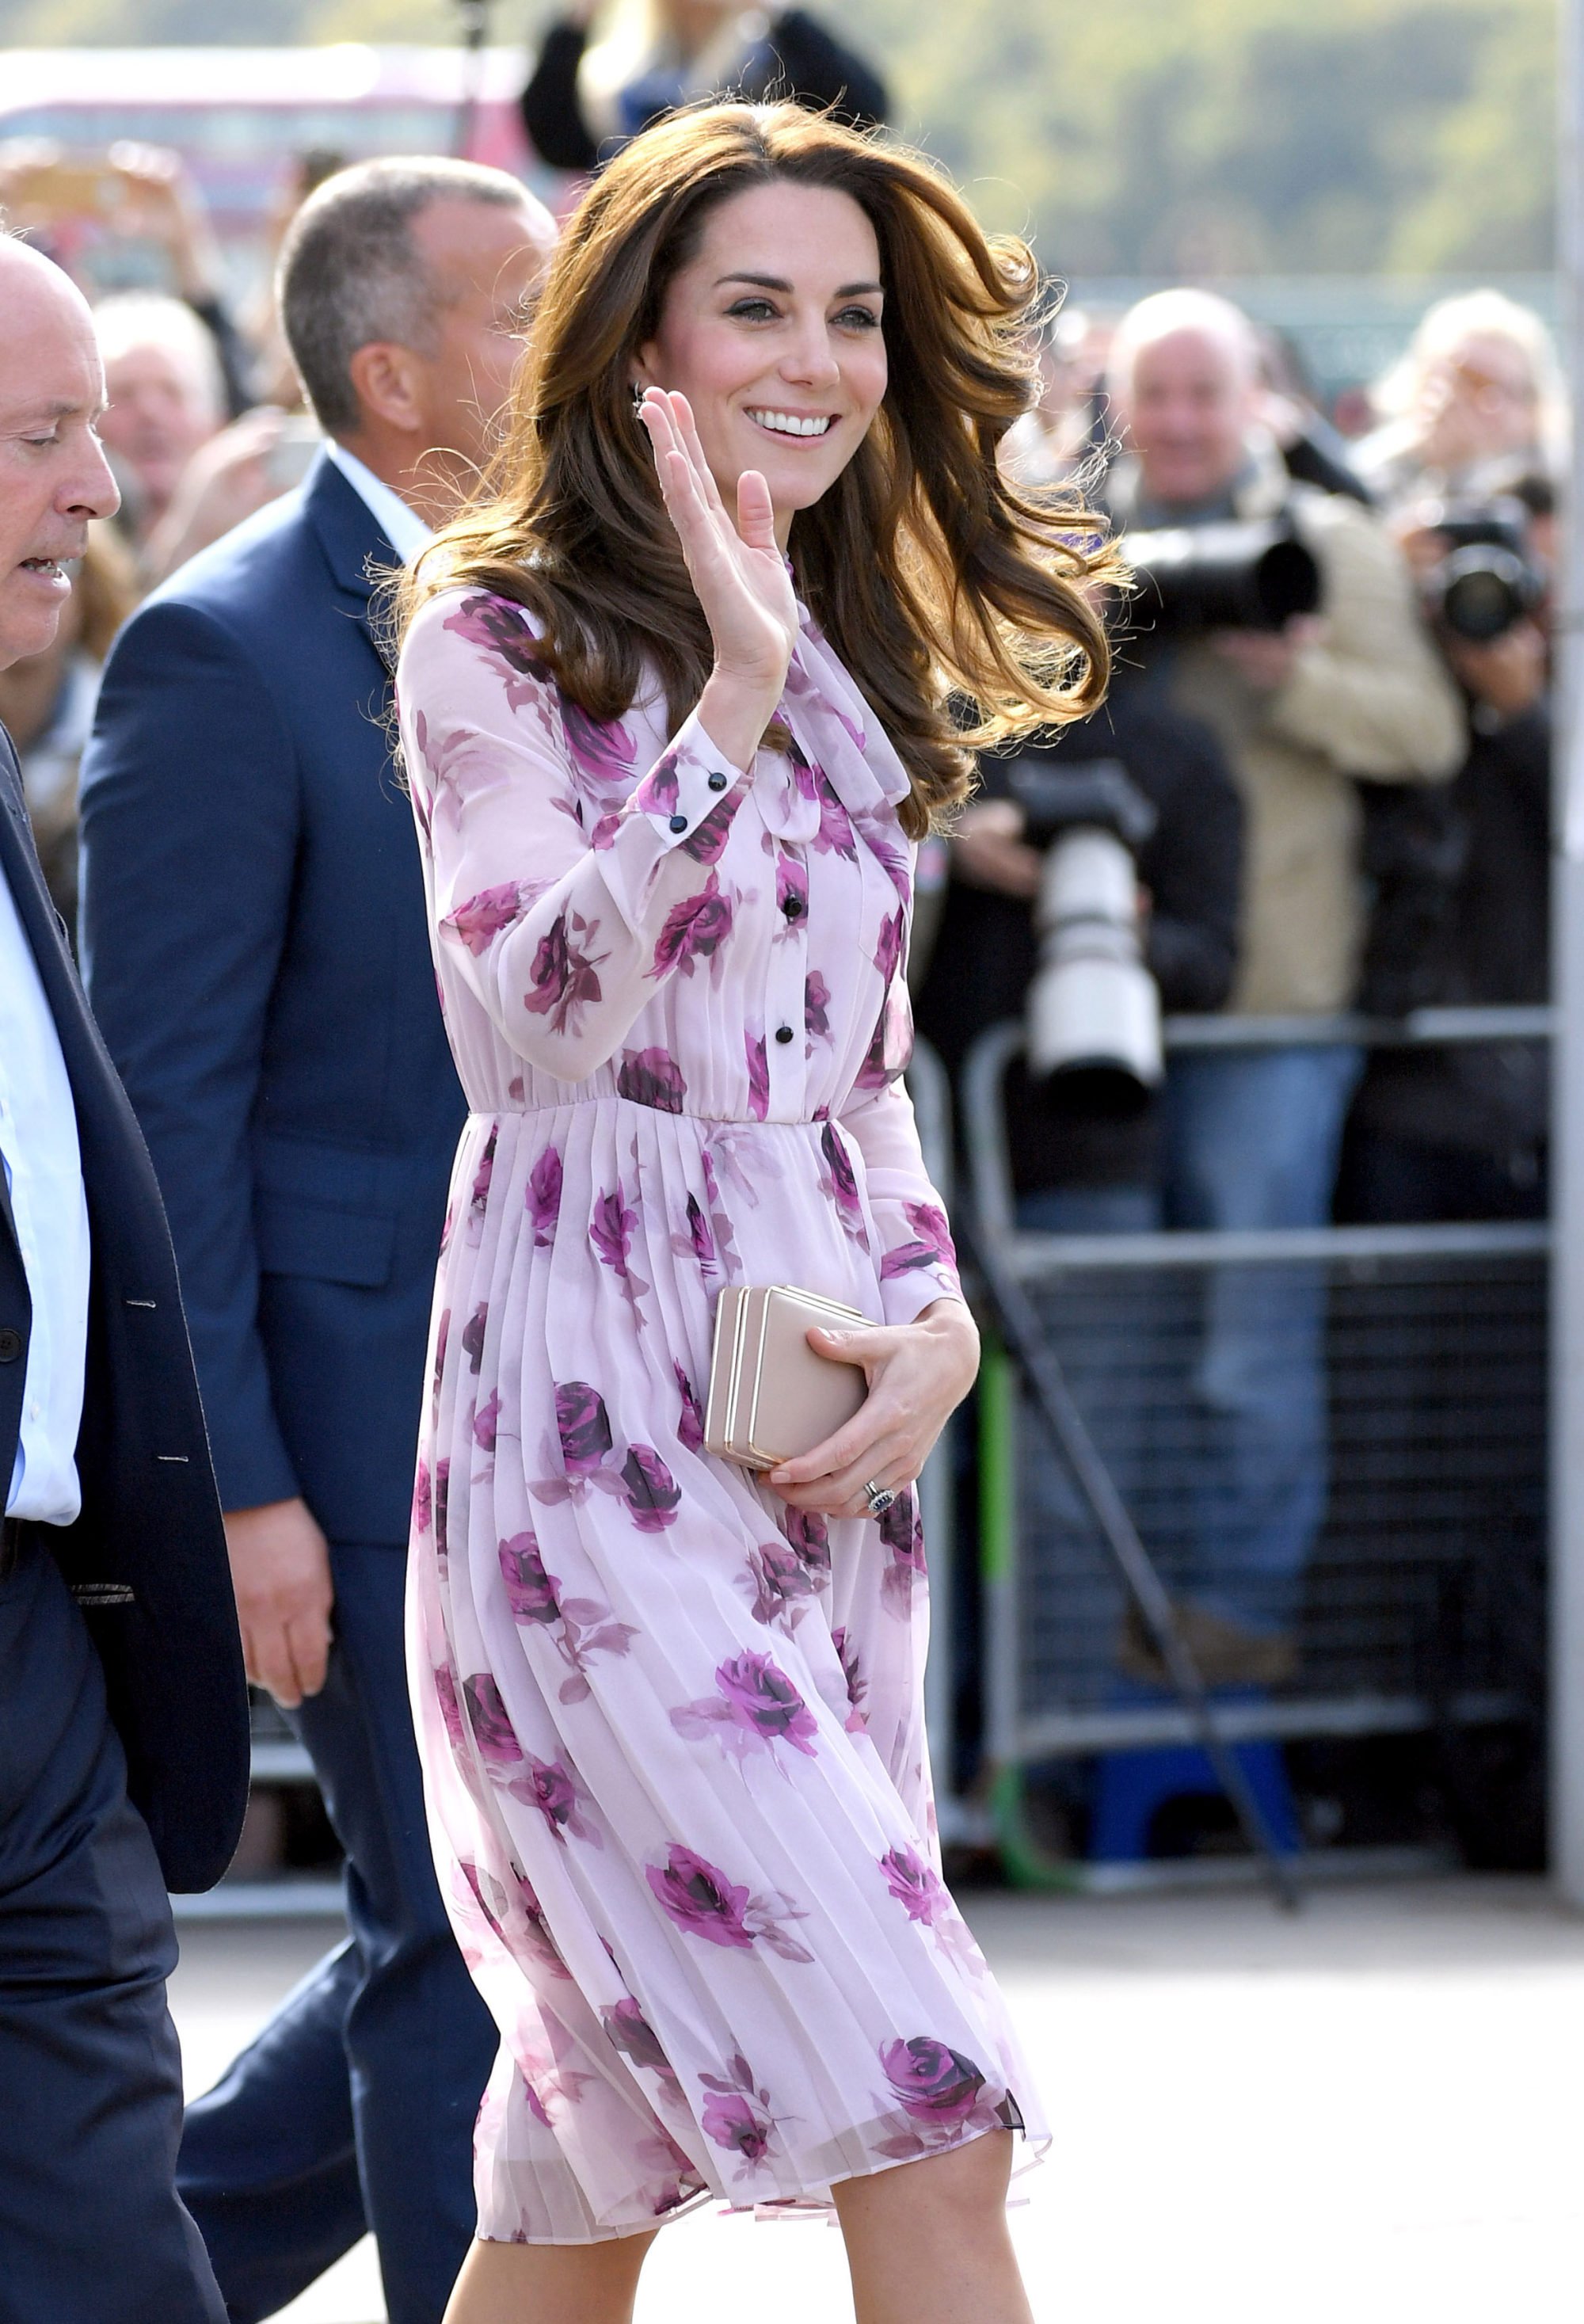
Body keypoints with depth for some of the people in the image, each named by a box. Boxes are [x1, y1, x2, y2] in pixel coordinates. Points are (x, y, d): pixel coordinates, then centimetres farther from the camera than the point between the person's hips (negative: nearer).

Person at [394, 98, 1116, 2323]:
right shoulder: (498, 639, -4)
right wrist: (735, 703, -24)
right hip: (598, 1425, -7)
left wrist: (937, 1319, 2)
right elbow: (528, 1010, -18)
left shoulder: (852, 665, 17)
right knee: (921, 2128, -15)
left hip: (826, 1446, 7)